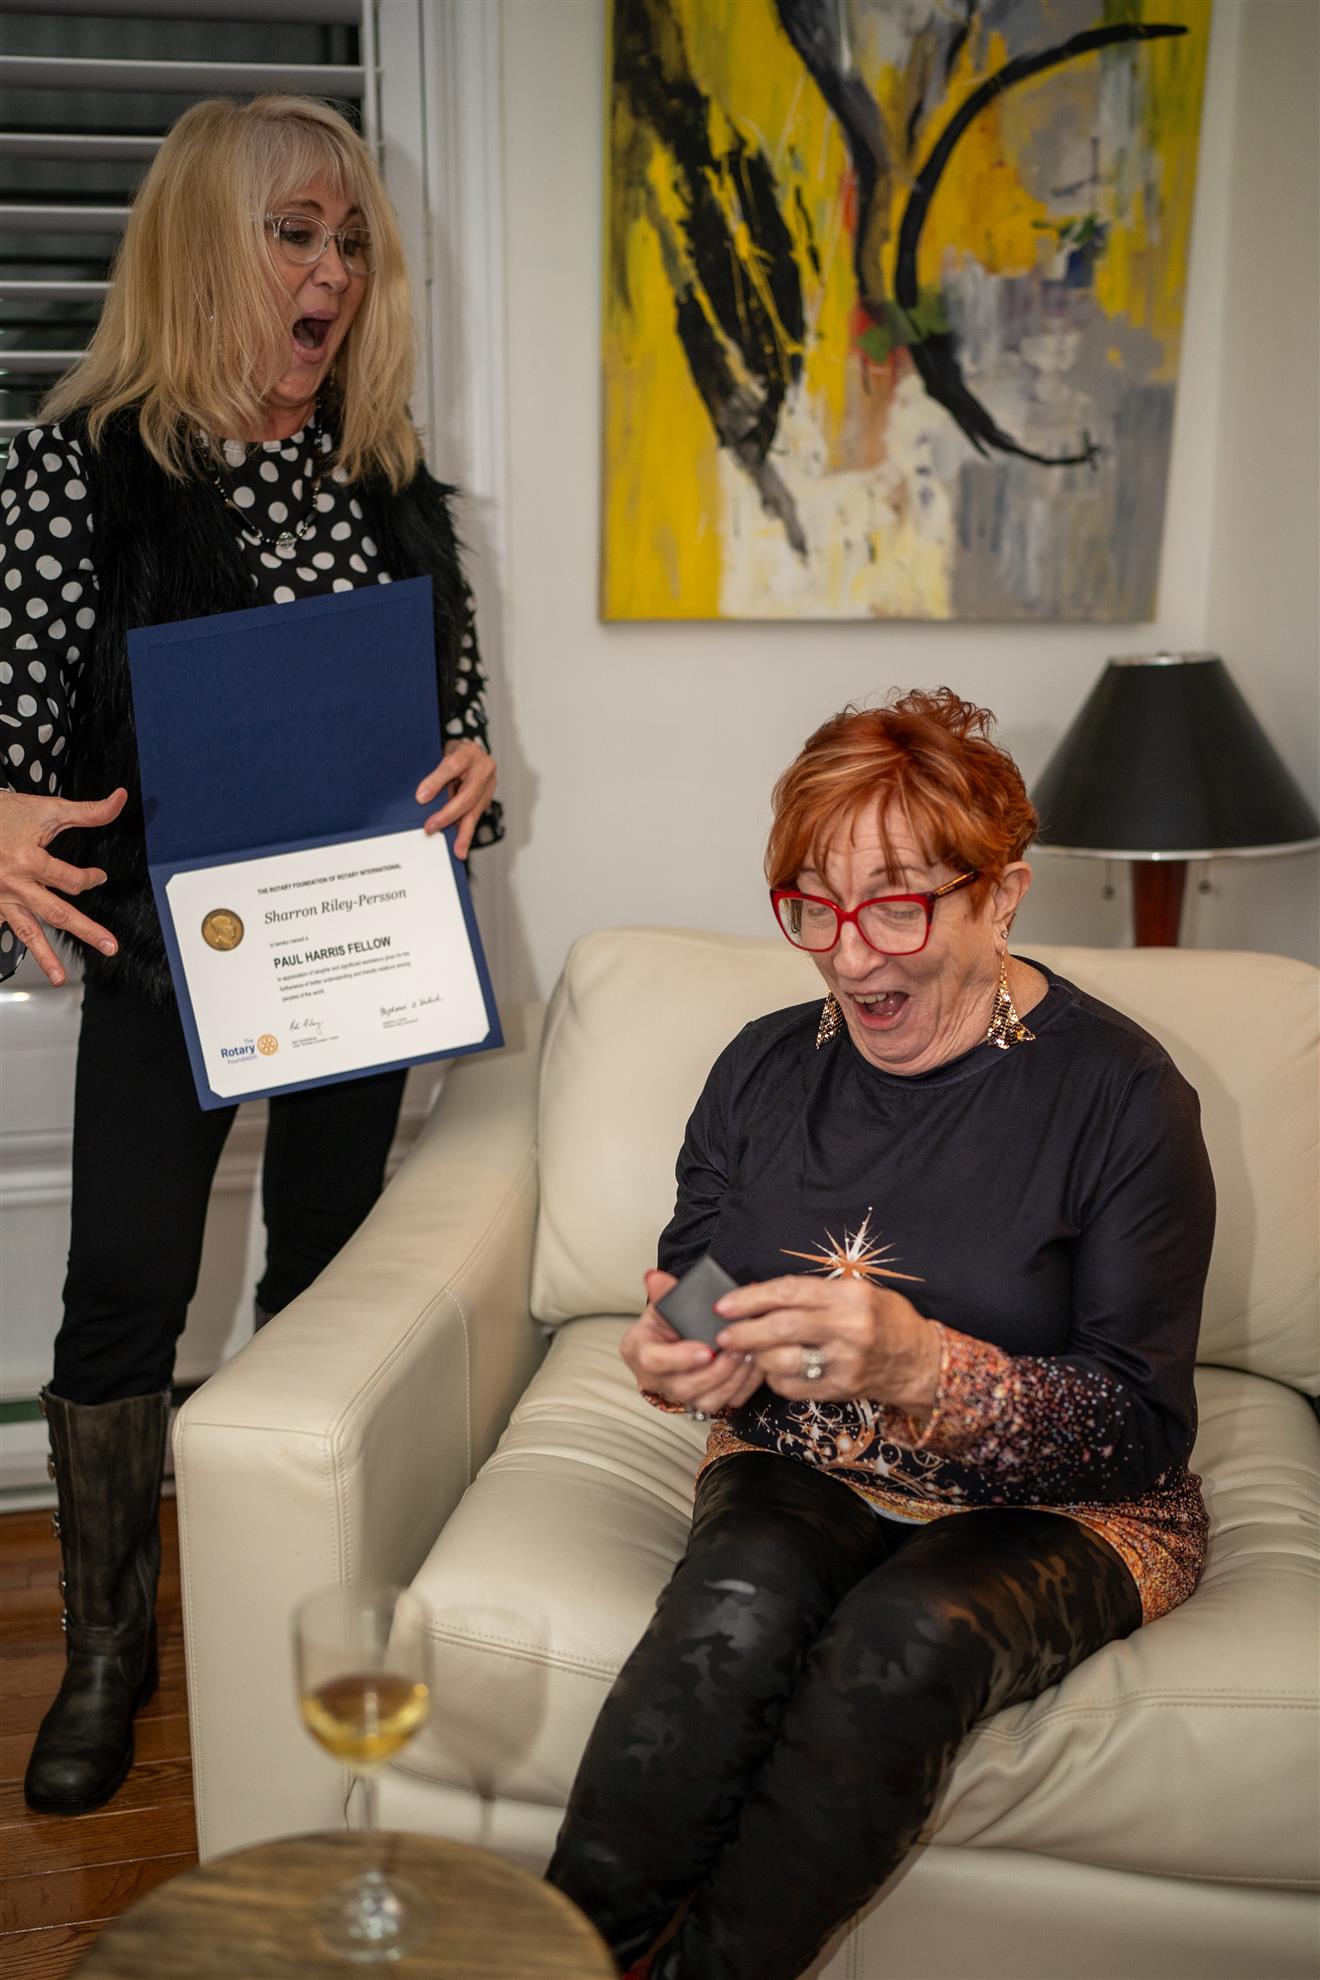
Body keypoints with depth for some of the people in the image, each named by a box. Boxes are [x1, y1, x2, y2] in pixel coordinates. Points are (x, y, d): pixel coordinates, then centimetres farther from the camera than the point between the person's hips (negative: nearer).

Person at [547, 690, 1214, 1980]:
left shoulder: (1117, 1093, -13)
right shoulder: (764, 1069, 0)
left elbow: (1144, 1427, -16)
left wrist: (920, 1366, -34)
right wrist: (688, 1356, -16)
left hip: (1056, 1504, -2)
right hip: (803, 1470, 3)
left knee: (911, 1636, -32)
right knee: (743, 1598, -30)